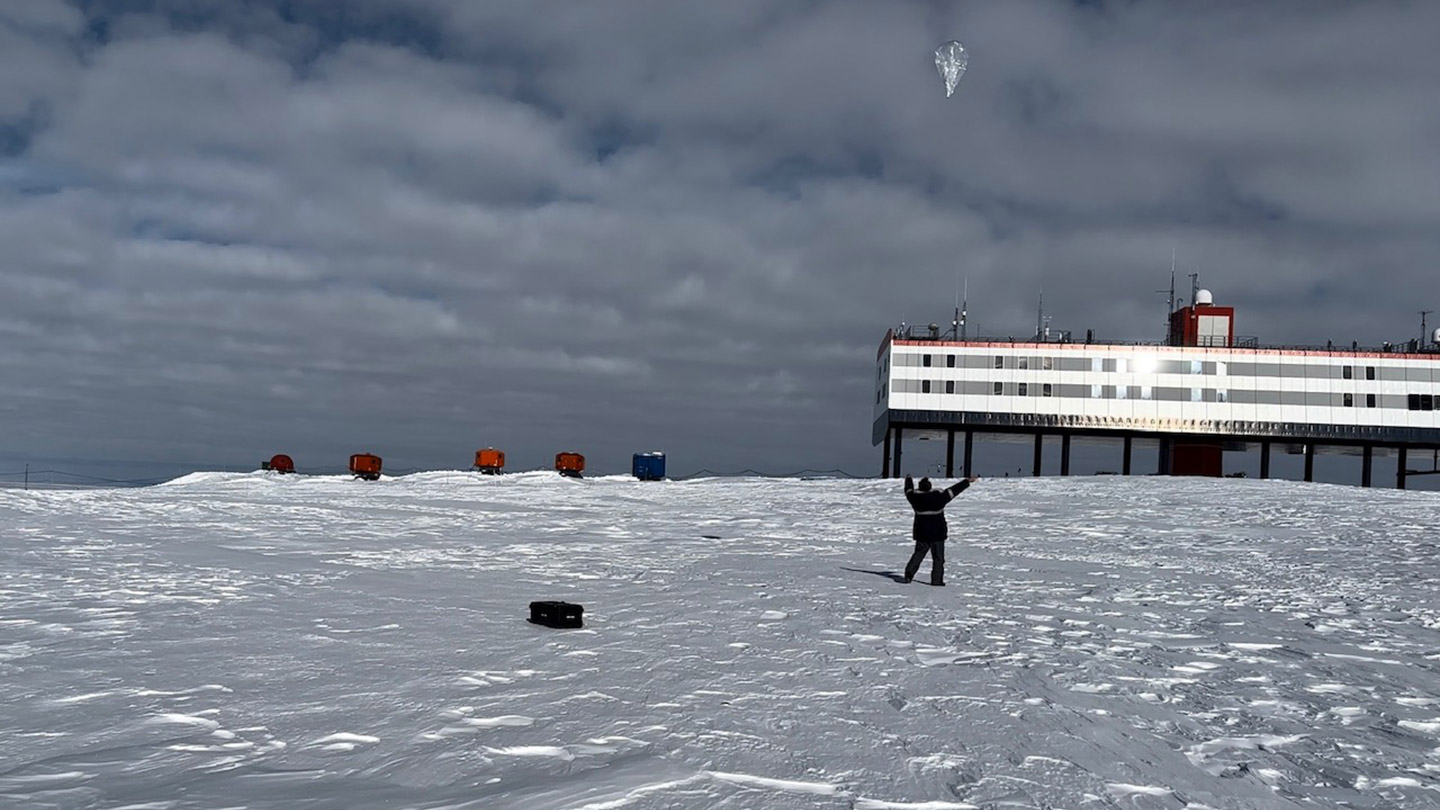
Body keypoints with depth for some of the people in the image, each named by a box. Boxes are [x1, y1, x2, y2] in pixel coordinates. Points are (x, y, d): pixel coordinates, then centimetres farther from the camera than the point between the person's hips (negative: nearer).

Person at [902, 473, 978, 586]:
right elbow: (953, 490, -9)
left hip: (921, 534, 3)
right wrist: (968, 481, -1)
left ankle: (909, 574, 5)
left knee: (918, 554, 16)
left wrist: (908, 479, 36)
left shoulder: (915, 497, -6)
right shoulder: (938, 496, -15)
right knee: (938, 558, 5)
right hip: (937, 534, -3)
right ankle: (936, 580, 4)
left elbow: (909, 490, 15)